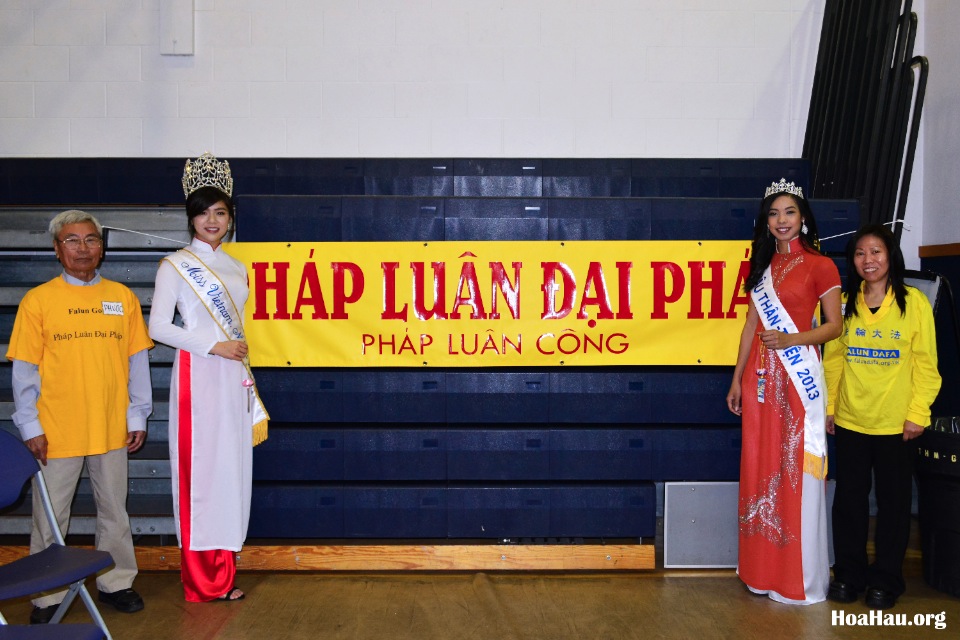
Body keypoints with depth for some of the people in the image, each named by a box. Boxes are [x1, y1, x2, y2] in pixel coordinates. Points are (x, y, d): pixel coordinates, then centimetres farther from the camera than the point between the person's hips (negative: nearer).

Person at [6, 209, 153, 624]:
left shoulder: (123, 297, 4)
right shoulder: (38, 300, -2)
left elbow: (137, 362, 7)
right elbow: (24, 370, -2)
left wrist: (137, 417, 5)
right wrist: (30, 427, -6)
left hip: (112, 429, 2)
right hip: (56, 432, -2)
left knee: (114, 511, 14)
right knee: (51, 517, 8)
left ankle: (116, 583, 30)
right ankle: (48, 597, 23)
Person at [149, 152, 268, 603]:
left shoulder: (235, 269, 16)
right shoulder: (176, 266, -1)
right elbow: (158, 327, -7)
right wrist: (212, 346, -13)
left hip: (233, 379, 6)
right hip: (197, 377, -6)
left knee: (232, 468, 5)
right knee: (201, 469, -5)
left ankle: (223, 573, 14)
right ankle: (202, 581, 4)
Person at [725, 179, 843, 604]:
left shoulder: (819, 266, -3)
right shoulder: (763, 266, 13)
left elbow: (834, 326, -4)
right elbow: (751, 324, 13)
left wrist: (791, 339, -19)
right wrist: (737, 378, 10)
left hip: (799, 376, -5)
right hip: (761, 377, 5)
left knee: (796, 470, -1)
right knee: (761, 468, 8)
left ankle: (800, 575, 11)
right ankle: (763, 569, 19)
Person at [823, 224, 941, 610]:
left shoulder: (914, 303, -4)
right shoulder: (844, 303, 4)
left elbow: (925, 364, -5)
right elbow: (833, 359, 5)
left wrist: (917, 414, -9)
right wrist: (828, 407, 2)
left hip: (896, 425, -2)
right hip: (849, 422, 3)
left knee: (893, 502, 7)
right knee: (849, 500, 9)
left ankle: (885, 581, 20)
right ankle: (848, 575, 23)